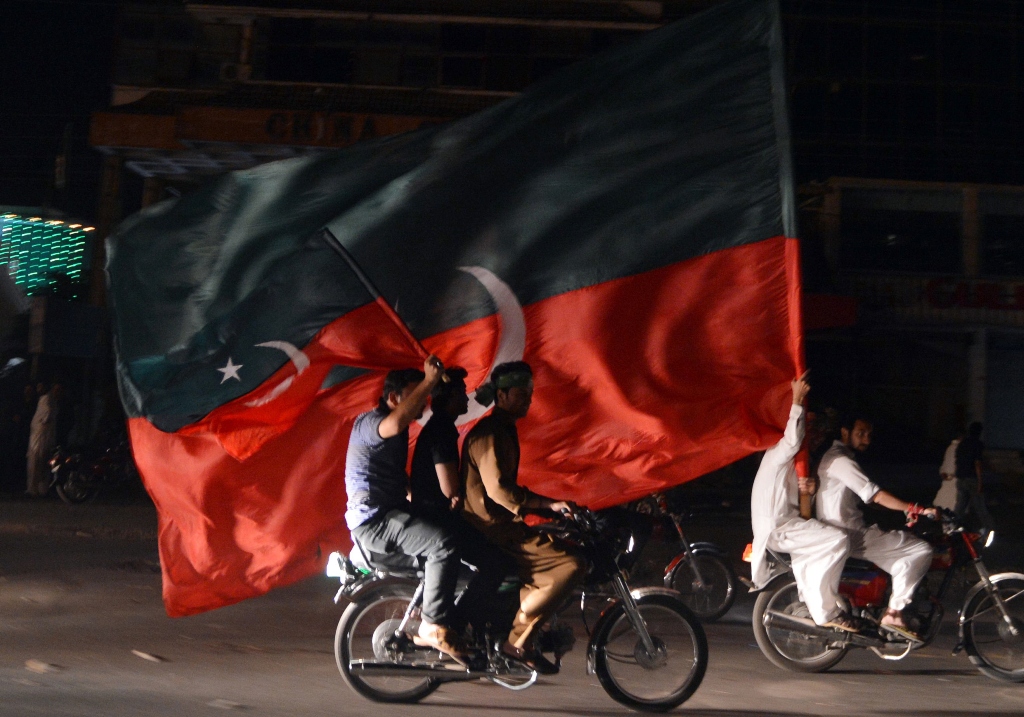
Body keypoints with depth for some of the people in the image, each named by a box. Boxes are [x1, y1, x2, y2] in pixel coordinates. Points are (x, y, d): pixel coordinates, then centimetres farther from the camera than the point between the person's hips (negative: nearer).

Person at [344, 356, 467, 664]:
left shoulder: (399, 432, 20)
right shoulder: (368, 423, -12)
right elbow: (394, 423, -37)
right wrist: (429, 381, -34)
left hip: (392, 512, 10)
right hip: (373, 519, -10)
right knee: (443, 544, -27)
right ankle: (433, 627, -23)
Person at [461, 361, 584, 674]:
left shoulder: (504, 431, 19)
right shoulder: (489, 434, -14)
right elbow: (498, 489, -24)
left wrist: (549, 508, 23)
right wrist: (550, 504, -23)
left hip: (499, 525, 11)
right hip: (491, 531, -11)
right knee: (569, 566, -21)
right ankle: (518, 639, -14)